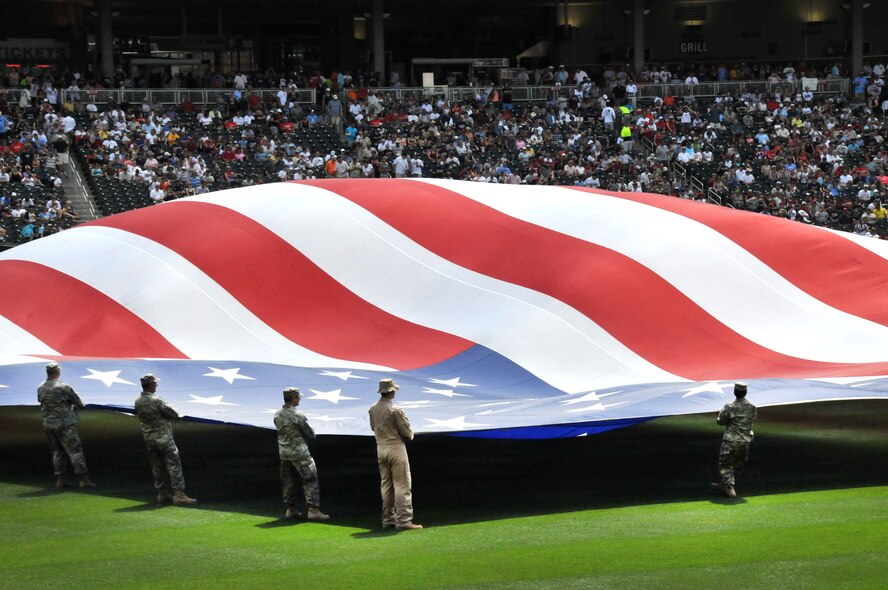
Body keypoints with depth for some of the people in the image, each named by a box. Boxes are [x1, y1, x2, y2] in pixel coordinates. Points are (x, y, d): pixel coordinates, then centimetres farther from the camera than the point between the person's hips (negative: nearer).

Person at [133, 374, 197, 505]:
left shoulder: (137, 402, 3)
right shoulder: (156, 401, -19)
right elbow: (174, 415, -14)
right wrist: (166, 414, 8)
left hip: (148, 438, 7)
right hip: (163, 437, -7)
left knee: (157, 466, 13)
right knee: (174, 464, -5)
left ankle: (162, 494, 16)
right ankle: (179, 495, -10)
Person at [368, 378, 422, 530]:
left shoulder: (373, 409, 2)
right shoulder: (395, 410, -18)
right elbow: (407, 432, -14)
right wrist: (410, 436, 8)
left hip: (380, 448, 7)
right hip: (396, 448, -7)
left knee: (386, 485, 14)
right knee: (401, 485, -4)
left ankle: (388, 519, 16)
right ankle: (403, 520, -7)